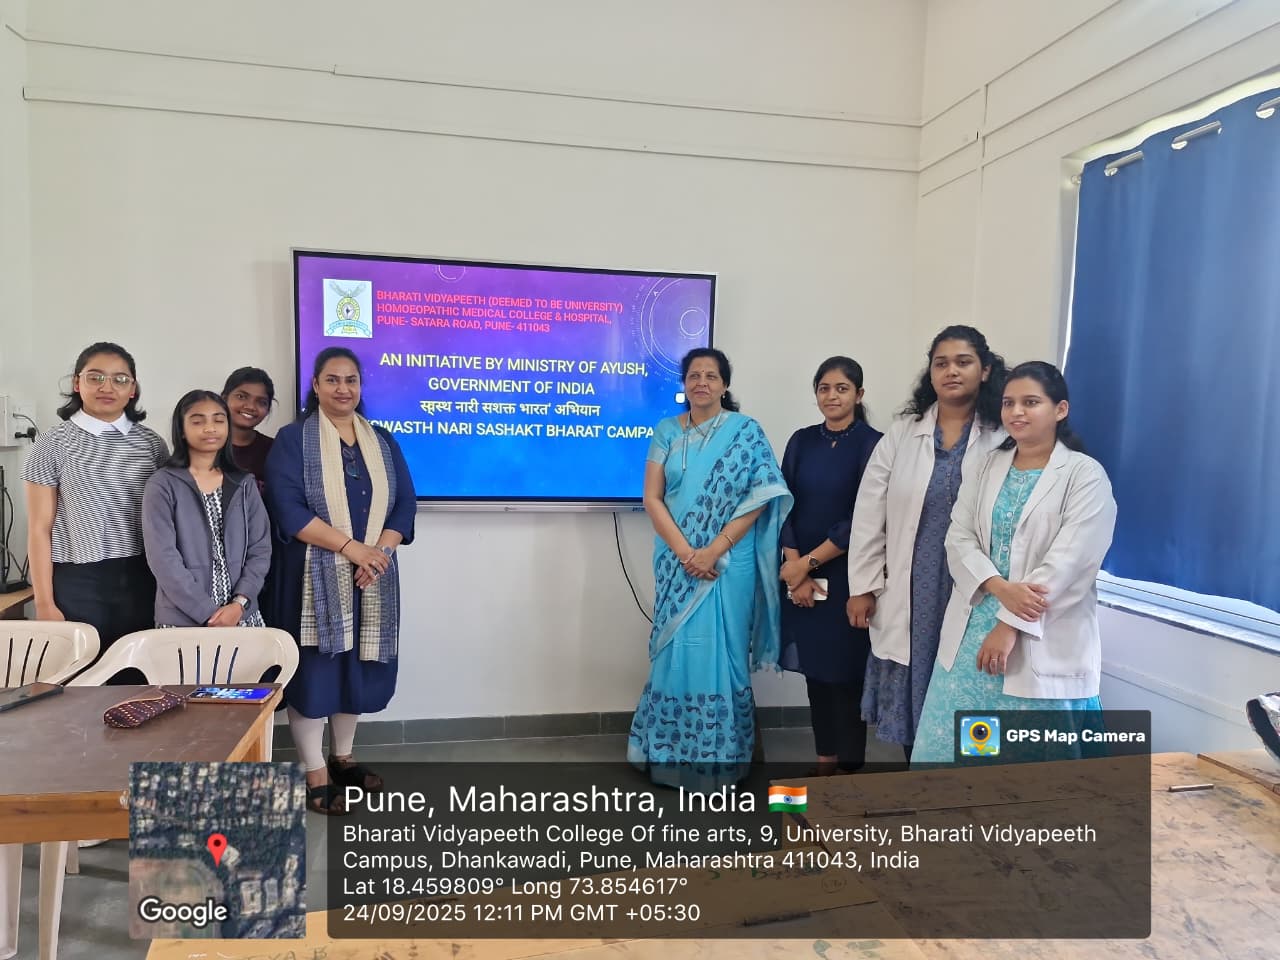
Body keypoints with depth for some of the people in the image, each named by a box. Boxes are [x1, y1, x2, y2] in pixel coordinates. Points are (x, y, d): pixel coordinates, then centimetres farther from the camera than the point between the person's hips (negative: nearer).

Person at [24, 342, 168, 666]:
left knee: (139, 680, 6)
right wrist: (45, 603, -4)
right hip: (78, 584, -2)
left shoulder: (152, 444, 7)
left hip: (142, 581, 2)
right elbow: (40, 530, 0)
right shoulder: (53, 444, 1)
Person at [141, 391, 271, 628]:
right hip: (183, 621, -2)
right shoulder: (162, 485, -3)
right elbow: (162, 558, -10)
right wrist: (207, 613, -15)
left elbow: (260, 550, 3)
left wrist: (239, 603, -11)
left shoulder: (245, 484, 7)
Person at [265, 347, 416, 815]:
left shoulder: (383, 441, 11)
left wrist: (378, 553, -12)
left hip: (371, 576, 4)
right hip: (314, 575, -4)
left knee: (359, 665, 11)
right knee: (314, 669, -1)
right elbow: (287, 507, -12)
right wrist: (350, 546, -19)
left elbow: (405, 502, 5)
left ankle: (342, 758, 28)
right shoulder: (292, 440, -1)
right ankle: (316, 775, 11)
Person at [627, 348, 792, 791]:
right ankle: (673, 751, 23)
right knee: (676, 651, 7)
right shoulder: (667, 432, 6)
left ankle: (719, 756, 18)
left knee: (719, 651, 2)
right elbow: (652, 498, 0)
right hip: (678, 562, 2)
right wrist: (685, 553, -12)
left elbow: (760, 498, -8)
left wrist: (713, 551, -15)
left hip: (728, 563, -2)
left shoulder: (746, 432, -1)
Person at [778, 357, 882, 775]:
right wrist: (795, 568, -8)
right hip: (800, 574, 4)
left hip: (846, 575, -4)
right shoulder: (802, 441, 7)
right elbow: (785, 506, 3)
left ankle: (849, 765, 15)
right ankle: (824, 759, 23)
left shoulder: (872, 444, -5)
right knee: (815, 666, 10)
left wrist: (810, 561, -11)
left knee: (845, 669, 2)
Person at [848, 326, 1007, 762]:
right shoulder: (901, 434, 4)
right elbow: (869, 514, 3)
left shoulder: (1004, 439, -4)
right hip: (908, 594, 3)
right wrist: (863, 587, 0)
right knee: (910, 695, 12)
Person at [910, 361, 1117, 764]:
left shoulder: (1085, 475, -4)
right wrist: (1001, 588, -16)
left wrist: (1010, 626, -16)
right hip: (974, 629, 5)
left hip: (1042, 642, -4)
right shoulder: (986, 468, 10)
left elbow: (1067, 562, -13)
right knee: (953, 745, 9)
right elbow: (959, 538, 2)